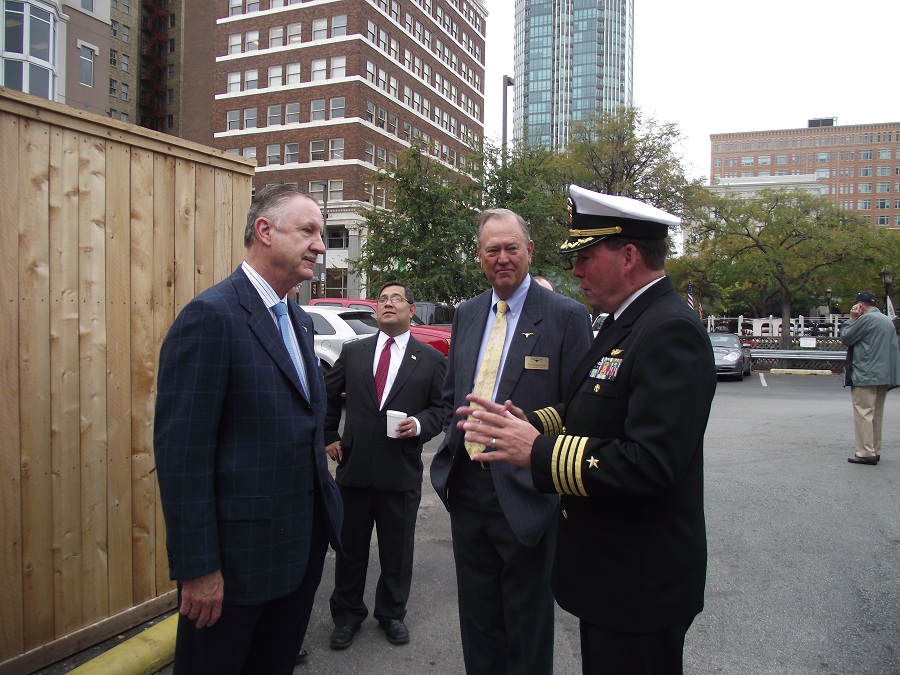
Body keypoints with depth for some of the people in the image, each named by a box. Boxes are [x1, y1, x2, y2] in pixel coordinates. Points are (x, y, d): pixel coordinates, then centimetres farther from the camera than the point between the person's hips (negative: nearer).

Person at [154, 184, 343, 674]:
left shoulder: (298, 320, 9)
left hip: (300, 549, 8)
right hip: (237, 555, -8)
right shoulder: (211, 316, -17)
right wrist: (197, 567, -18)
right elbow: (181, 450, -20)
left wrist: (321, 522, 14)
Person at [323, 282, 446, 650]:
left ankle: (391, 614, 34)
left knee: (397, 551, 13)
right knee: (350, 548, 14)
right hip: (354, 467, 2)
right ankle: (347, 614, 33)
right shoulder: (352, 352, 5)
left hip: (401, 472, -1)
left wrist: (420, 425, -16)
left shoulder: (431, 358, 0)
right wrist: (329, 437, 8)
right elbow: (328, 395, 15)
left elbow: (442, 407, 1)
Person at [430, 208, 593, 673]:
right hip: (466, 486, 6)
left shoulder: (566, 316, -10)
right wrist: (455, 437, 5)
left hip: (524, 492, -5)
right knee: (477, 618, 21)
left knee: (527, 624, 14)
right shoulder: (466, 314, 9)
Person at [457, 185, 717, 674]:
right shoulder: (625, 323, 9)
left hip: (641, 585, -9)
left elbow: (649, 463, -31)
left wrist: (538, 451, -27)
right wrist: (531, 423, -2)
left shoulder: (671, 331, -23)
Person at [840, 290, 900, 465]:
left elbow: (845, 338, -8)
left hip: (866, 375, -9)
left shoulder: (866, 319, -13)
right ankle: (875, 451, 19)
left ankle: (866, 453, -8)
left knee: (864, 413, -7)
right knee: (876, 414, 14)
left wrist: (852, 319, 0)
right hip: (883, 375, 9)